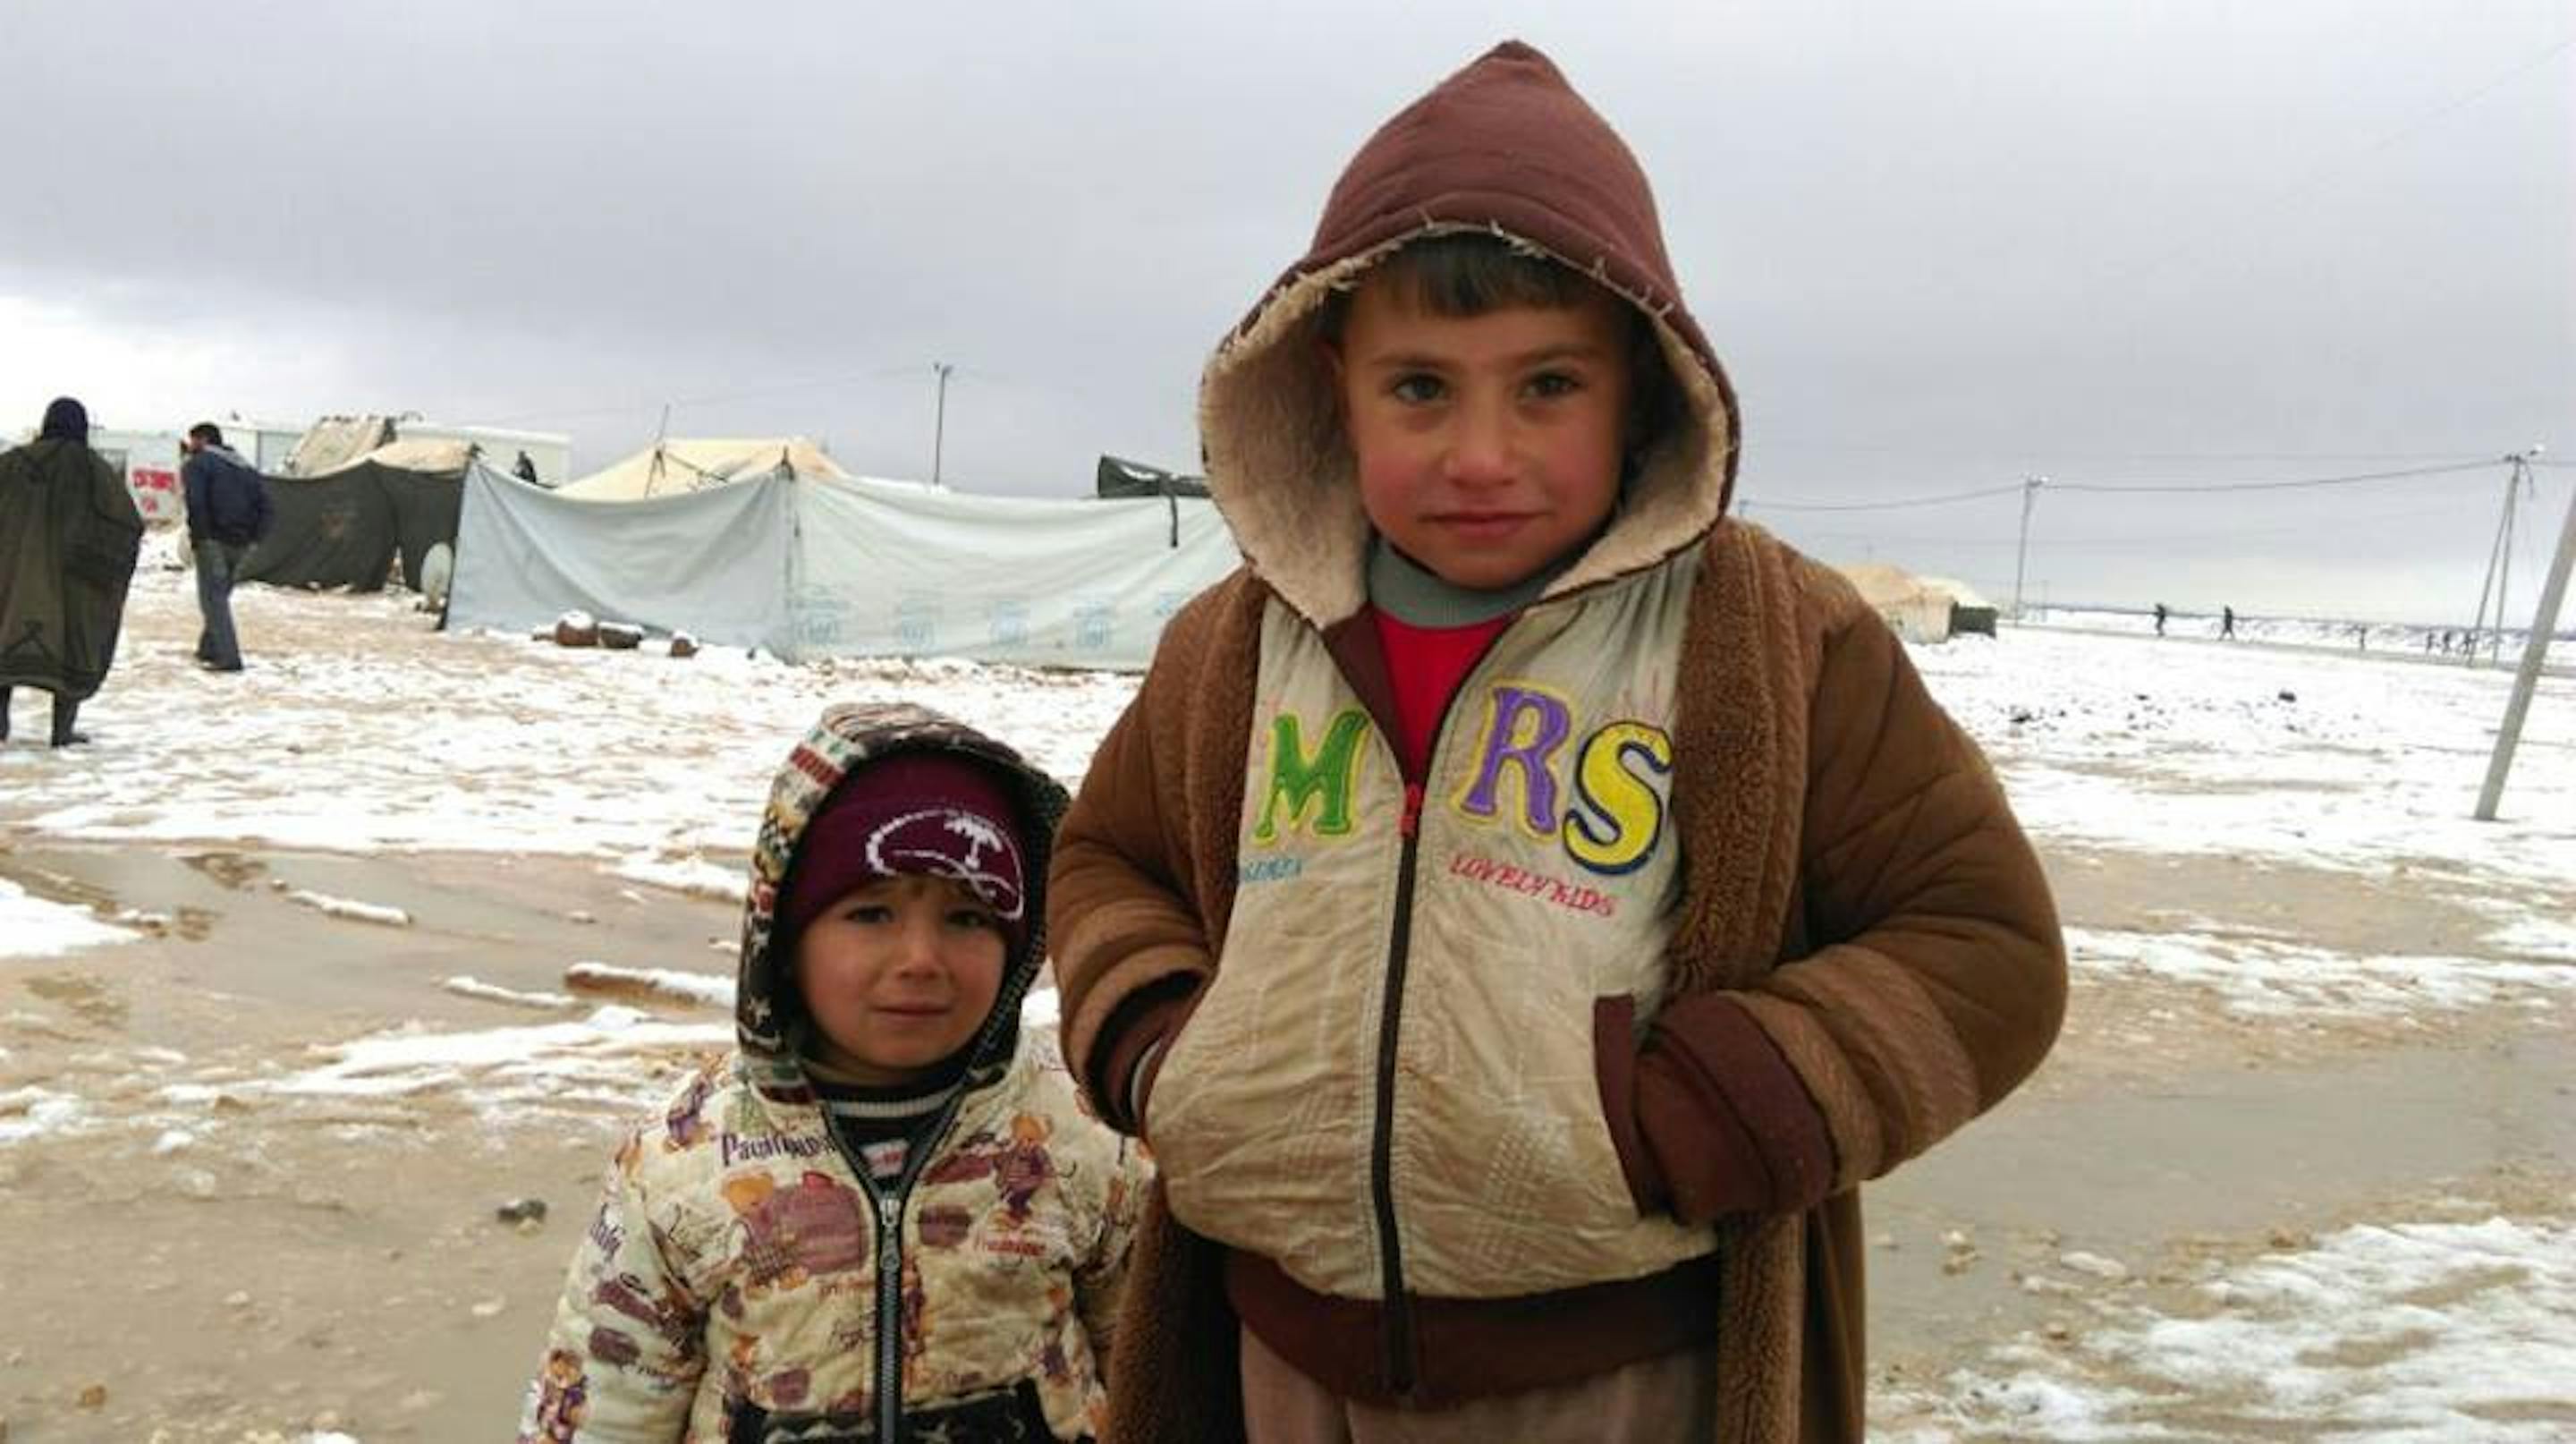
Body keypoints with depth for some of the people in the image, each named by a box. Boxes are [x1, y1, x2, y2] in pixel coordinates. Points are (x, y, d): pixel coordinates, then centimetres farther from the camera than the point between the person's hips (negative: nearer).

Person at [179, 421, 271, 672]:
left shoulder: (196, 464, -2)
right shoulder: (245, 467, 19)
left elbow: (195, 502, -17)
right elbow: (264, 504, 12)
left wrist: (197, 536, -10)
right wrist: (255, 536, 8)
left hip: (214, 540, -7)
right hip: (241, 543, 7)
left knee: (213, 598, -4)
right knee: (219, 596, 20)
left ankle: (228, 658, -12)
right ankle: (209, 649, 26)